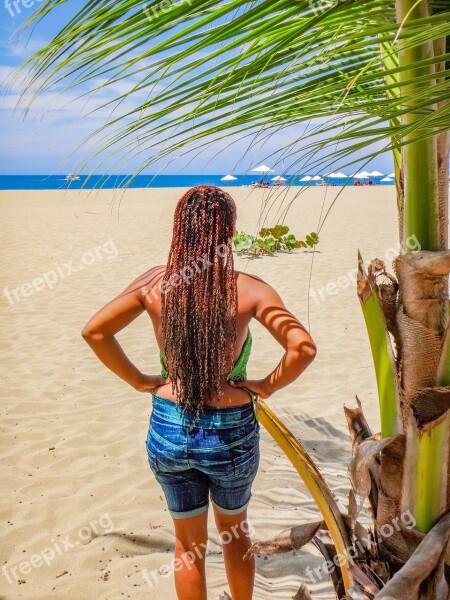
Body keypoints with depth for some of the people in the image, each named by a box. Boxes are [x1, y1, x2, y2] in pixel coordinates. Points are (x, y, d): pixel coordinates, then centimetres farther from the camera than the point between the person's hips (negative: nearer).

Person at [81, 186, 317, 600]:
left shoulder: (155, 283, -8)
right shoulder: (249, 290, -14)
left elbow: (94, 331, -7)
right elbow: (303, 348, -23)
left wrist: (140, 381, 0)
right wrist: (267, 386, -8)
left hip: (169, 430, 1)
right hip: (231, 432, -1)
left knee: (188, 543, 23)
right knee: (234, 530, 29)